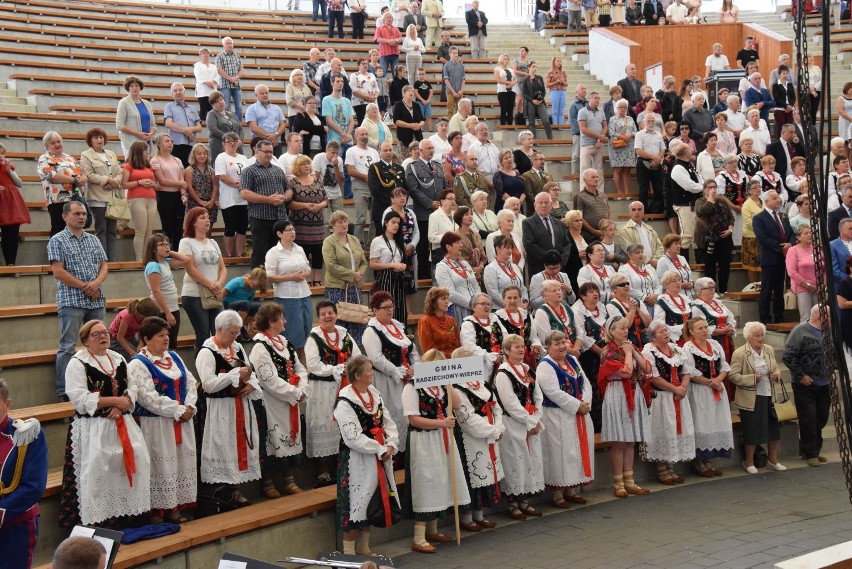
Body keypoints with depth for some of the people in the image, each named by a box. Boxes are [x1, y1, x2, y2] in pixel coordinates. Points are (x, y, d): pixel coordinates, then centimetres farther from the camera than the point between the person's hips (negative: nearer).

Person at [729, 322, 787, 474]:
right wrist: (752, 378, -22)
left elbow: (776, 369, 19)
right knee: (752, 432, 2)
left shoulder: (769, 350, 8)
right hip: (751, 399, -6)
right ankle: (749, 462, 20)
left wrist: (776, 375, -4)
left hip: (769, 397, 6)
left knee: (774, 429, 10)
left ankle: (773, 460, 26)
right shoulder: (739, 353, -11)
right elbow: (733, 376, -13)